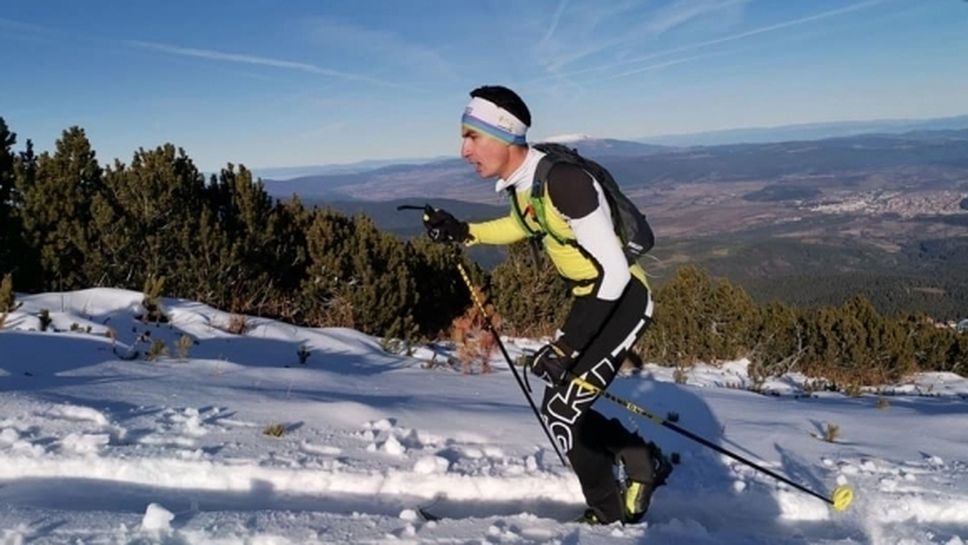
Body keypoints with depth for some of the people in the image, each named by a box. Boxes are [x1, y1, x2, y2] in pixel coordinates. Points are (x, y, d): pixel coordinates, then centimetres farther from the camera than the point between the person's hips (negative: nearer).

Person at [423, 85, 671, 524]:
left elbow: (614, 272, -29)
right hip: (593, 300, 9)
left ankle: (611, 512, 15)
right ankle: (645, 463, 32)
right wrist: (463, 233, 6)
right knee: (565, 410, 12)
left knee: (560, 411, -8)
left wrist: (566, 343, -28)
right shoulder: (520, 181, -3)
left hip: (623, 300, -8)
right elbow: (524, 224, 20)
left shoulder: (562, 179, -30)